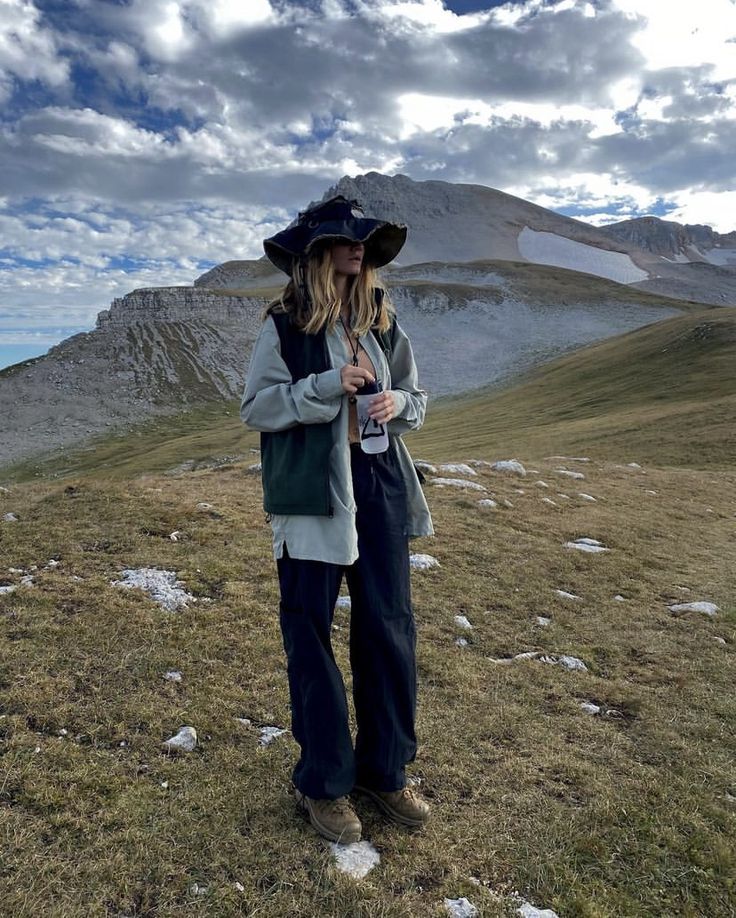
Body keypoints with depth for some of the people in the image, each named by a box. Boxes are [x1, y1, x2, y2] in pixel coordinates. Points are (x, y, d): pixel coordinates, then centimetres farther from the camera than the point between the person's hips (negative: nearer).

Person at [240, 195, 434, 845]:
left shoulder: (382, 320, 10)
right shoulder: (285, 324, -3)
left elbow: (417, 397, 17)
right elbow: (254, 408, -7)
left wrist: (397, 404, -7)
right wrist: (327, 386, -19)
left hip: (380, 482, 4)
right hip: (312, 491, -4)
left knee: (390, 627, 7)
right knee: (310, 632, 5)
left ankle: (386, 771, 27)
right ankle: (323, 783, 24)